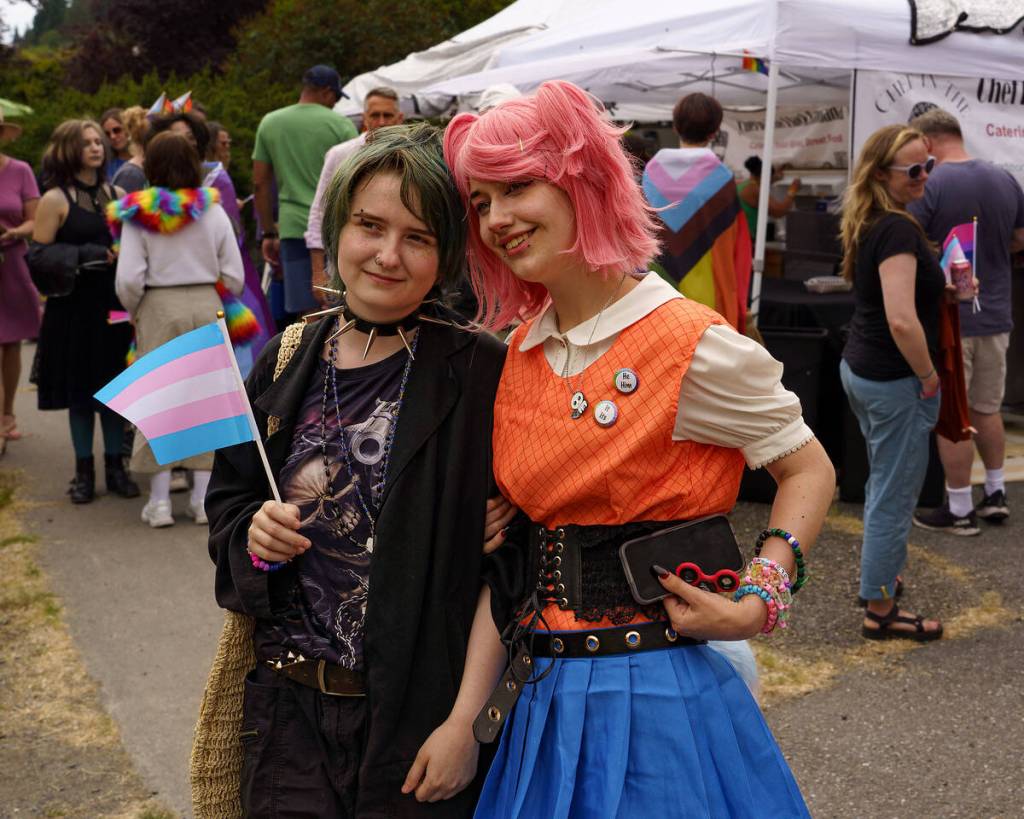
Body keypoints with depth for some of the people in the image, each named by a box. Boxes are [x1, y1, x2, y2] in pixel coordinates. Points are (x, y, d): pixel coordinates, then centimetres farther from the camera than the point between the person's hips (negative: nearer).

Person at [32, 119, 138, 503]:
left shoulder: (117, 194, 10)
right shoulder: (55, 200, -3)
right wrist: (81, 256, -17)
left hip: (115, 307, 3)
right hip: (75, 309, -3)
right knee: (80, 390, 3)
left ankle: (115, 467, 17)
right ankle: (84, 471, 15)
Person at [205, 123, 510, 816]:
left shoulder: (481, 372, -12)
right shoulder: (288, 360, 2)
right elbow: (227, 502, 14)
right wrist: (254, 535, -7)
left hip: (420, 712, -3)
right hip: (288, 706, 4)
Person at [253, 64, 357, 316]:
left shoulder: (269, 123, 10)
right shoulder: (341, 125, 0)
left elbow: (260, 184, 10)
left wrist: (268, 234, 16)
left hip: (293, 227, 2)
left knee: (308, 314, 3)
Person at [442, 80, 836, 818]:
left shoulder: (691, 343, -13)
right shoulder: (518, 353, 5)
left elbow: (809, 469, -3)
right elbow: (507, 555, 5)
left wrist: (755, 606, -16)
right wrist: (463, 717, 1)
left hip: (656, 695, -5)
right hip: (545, 696, 6)